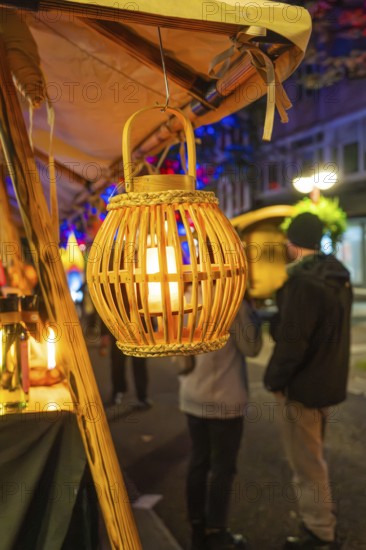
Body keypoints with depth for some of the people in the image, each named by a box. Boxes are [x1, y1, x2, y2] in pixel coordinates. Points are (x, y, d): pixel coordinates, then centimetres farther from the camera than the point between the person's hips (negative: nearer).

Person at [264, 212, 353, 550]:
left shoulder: (302, 280, -23)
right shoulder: (338, 275, 6)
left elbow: (291, 340, -24)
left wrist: (274, 379, -11)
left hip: (302, 386, -10)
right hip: (327, 381, 10)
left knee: (307, 466, 5)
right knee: (313, 460, 24)